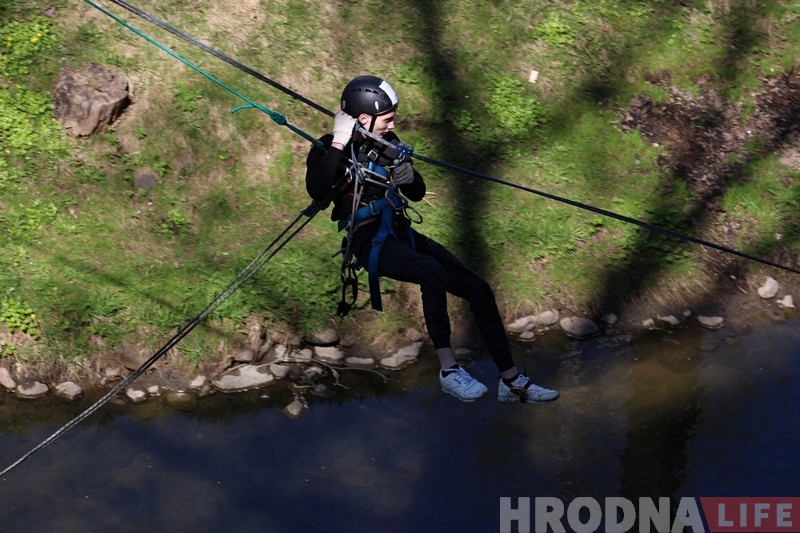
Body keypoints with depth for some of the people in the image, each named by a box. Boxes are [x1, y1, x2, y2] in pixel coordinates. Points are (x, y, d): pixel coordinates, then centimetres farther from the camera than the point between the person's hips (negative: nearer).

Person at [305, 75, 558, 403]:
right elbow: (317, 192, -29)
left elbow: (418, 194, 17)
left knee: (479, 289, -3)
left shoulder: (386, 142, 10)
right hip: (370, 242, -7)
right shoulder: (329, 150, -8)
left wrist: (408, 176, -5)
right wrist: (338, 144, -28)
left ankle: (511, 382, 4)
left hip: (401, 233, 7)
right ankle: (449, 370, -28)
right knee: (432, 272, -36)